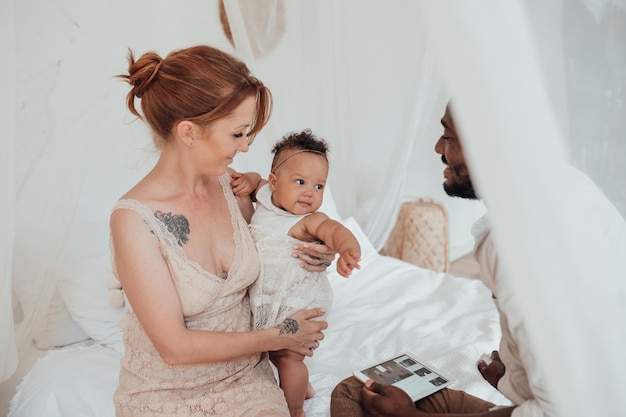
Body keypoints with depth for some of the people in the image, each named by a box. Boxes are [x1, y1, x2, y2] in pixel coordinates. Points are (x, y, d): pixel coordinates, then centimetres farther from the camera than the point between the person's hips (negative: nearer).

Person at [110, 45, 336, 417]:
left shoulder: (229, 184, -6)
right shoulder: (134, 219, -20)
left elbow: (259, 239, 15)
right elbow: (175, 347, -18)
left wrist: (310, 251, -5)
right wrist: (278, 337, -12)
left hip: (244, 375, 4)